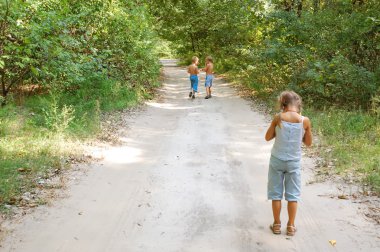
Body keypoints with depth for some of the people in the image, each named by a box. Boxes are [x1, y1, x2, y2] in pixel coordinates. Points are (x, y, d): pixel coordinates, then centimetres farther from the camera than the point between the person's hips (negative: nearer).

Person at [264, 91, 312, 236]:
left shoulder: (278, 118, -13)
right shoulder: (305, 121, -12)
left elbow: (268, 138, -2)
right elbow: (308, 143, 0)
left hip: (277, 160, 0)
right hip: (294, 162, 1)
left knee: (276, 193, 12)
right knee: (293, 195, 12)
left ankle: (277, 225, 19)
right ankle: (291, 226, 18)